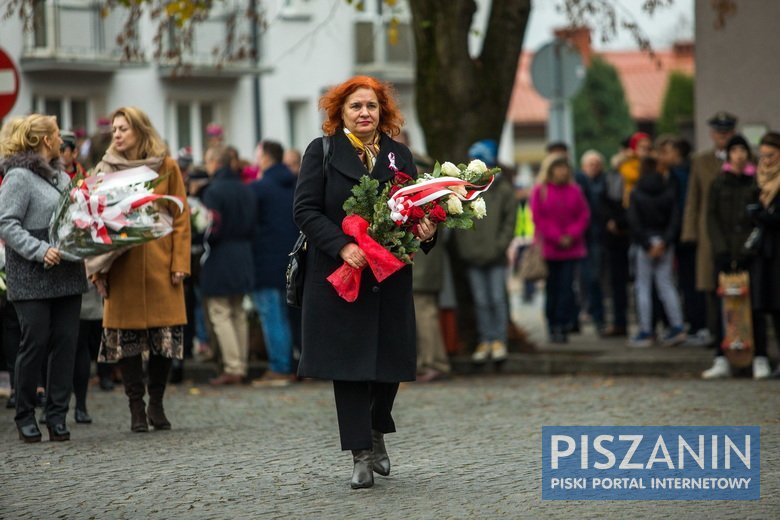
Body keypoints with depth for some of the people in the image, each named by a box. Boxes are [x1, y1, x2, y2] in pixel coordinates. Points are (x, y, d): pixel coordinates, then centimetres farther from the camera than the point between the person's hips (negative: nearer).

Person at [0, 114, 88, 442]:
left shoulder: (61, 176, 16)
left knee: (65, 342, 3)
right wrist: (40, 250, -22)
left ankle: (57, 415, 9)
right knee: (35, 342, -4)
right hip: (32, 278, -7)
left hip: (67, 274, 7)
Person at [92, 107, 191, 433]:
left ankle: (156, 404, 15)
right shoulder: (105, 170, 8)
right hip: (122, 268, 0)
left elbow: (181, 217, 4)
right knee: (126, 337, -1)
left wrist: (180, 262, -5)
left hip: (160, 265, 0)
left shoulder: (167, 167, 6)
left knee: (166, 335, -1)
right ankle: (136, 409, 9)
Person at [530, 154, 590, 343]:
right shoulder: (540, 191, 0)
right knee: (552, 287, 4)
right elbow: (538, 218, -4)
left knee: (566, 287, -7)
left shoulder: (574, 190, 7)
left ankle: (561, 325, -7)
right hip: (549, 248, -1)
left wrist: (572, 235, -9)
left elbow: (584, 215, 5)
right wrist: (557, 237, -11)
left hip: (571, 247, 1)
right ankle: (552, 326, 13)